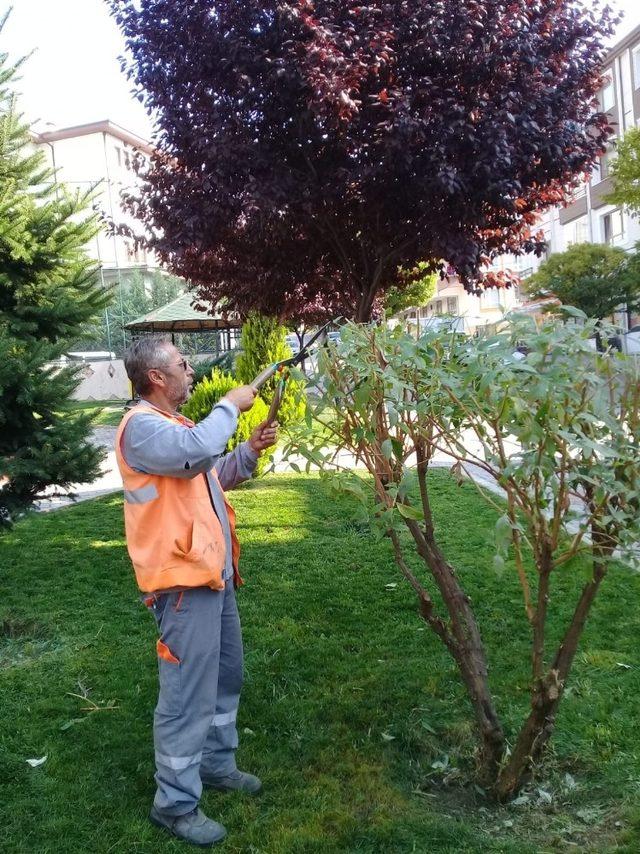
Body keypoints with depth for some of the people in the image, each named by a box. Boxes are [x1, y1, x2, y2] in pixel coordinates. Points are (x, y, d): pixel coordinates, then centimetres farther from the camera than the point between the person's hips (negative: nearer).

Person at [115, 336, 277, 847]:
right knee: (188, 693, -3)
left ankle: (217, 765, 36)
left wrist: (251, 450, 8)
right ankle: (176, 803, 10)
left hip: (212, 571, 10)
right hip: (183, 579, -10)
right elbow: (199, 450, -34)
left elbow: (214, 474, 25)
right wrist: (231, 406, -17)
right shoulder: (142, 427, -17)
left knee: (226, 676, 20)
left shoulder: (173, 423, 16)